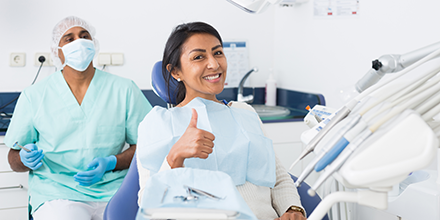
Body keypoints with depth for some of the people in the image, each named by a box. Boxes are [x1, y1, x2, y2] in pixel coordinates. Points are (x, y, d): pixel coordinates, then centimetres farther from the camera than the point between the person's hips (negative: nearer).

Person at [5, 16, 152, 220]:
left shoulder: (124, 89, 7)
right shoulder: (33, 96, 8)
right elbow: (13, 157, 13)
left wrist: (110, 163, -9)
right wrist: (25, 159, -10)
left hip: (114, 190, 1)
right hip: (56, 193, -1)